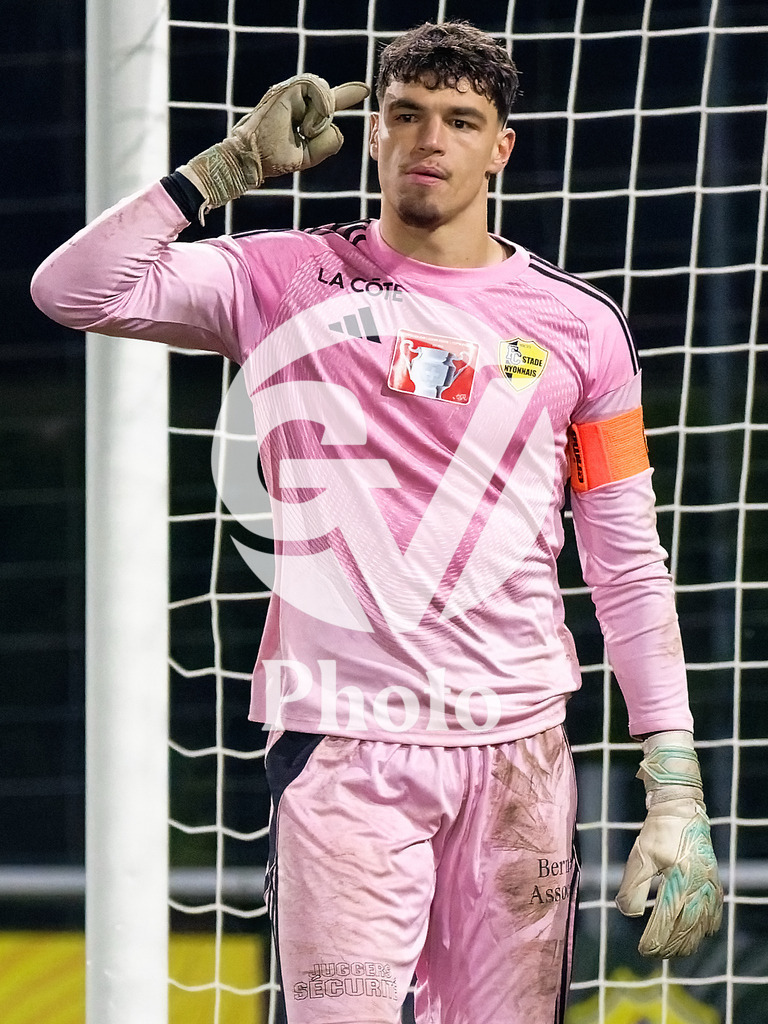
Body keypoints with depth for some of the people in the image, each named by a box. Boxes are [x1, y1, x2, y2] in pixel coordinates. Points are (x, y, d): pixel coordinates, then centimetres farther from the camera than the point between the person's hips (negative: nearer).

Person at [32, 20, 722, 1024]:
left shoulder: (579, 325, 9)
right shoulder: (288, 282, 7)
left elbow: (630, 571, 9)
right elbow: (73, 290, -3)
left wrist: (676, 791, 2)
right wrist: (233, 163, -2)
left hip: (519, 747, 2)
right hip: (343, 742, -2)